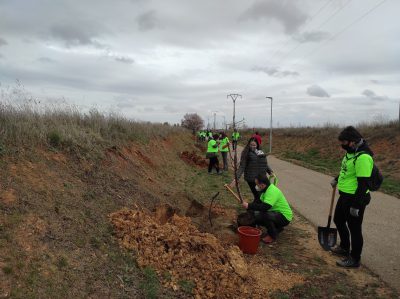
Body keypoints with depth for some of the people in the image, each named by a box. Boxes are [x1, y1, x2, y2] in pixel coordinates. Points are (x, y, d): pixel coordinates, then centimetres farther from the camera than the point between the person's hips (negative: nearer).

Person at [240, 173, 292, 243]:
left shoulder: (272, 191, -28)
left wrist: (249, 206, -31)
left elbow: (264, 207, -39)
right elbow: (259, 202, 12)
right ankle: (277, 228, 17)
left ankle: (272, 236, -8)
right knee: (255, 216, 2)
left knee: (264, 215, -34)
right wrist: (249, 207, -3)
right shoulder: (266, 189, 3)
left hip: (284, 217, -10)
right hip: (276, 213, 10)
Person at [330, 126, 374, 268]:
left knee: (354, 229, 5)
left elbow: (363, 183, -26)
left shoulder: (363, 157, -25)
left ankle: (354, 259, 23)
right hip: (345, 195, 10)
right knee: (338, 220, 24)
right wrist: (337, 179, 30)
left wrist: (356, 205, -24)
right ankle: (344, 248, 44)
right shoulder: (352, 152, 6)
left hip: (355, 198, -10)